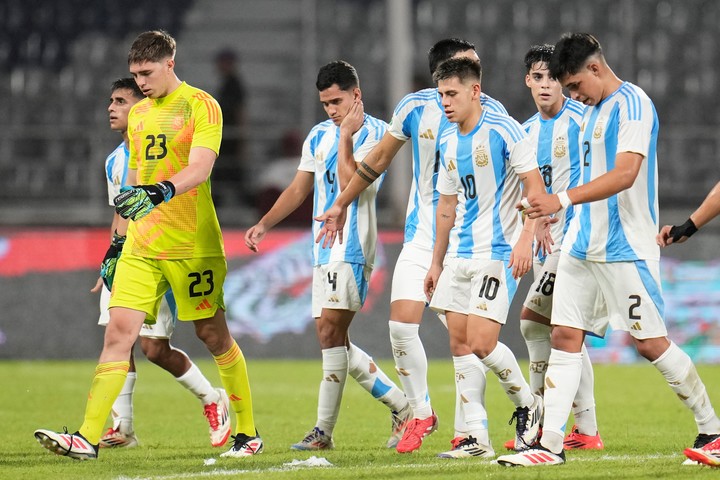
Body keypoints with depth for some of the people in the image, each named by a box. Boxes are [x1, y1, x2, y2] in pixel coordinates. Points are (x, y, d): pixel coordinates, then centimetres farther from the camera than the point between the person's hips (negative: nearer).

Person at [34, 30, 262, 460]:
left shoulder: (201, 106, -6)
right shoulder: (139, 114, 15)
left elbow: (199, 168, -20)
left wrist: (160, 192, -37)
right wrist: (119, 239, 21)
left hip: (192, 245, -5)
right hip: (141, 247, 5)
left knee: (213, 335, 3)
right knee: (119, 331, -7)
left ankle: (248, 433, 18)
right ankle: (88, 438, -14)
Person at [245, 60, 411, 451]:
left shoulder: (373, 132, -7)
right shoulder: (320, 135, 16)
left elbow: (349, 182, -19)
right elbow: (299, 188, 22)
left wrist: (346, 136, -16)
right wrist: (264, 224, 13)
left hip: (353, 246, -9)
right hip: (325, 248, 9)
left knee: (330, 329, -15)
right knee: (332, 338, 6)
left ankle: (324, 430, -13)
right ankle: (402, 406, 15)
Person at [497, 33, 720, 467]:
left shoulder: (632, 104, -13)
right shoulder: (594, 110, 15)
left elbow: (625, 174, -25)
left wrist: (563, 200, -31)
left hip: (625, 248, -9)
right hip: (583, 246, 9)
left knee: (651, 343, -4)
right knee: (565, 337, 1)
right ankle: (551, 444, 0)